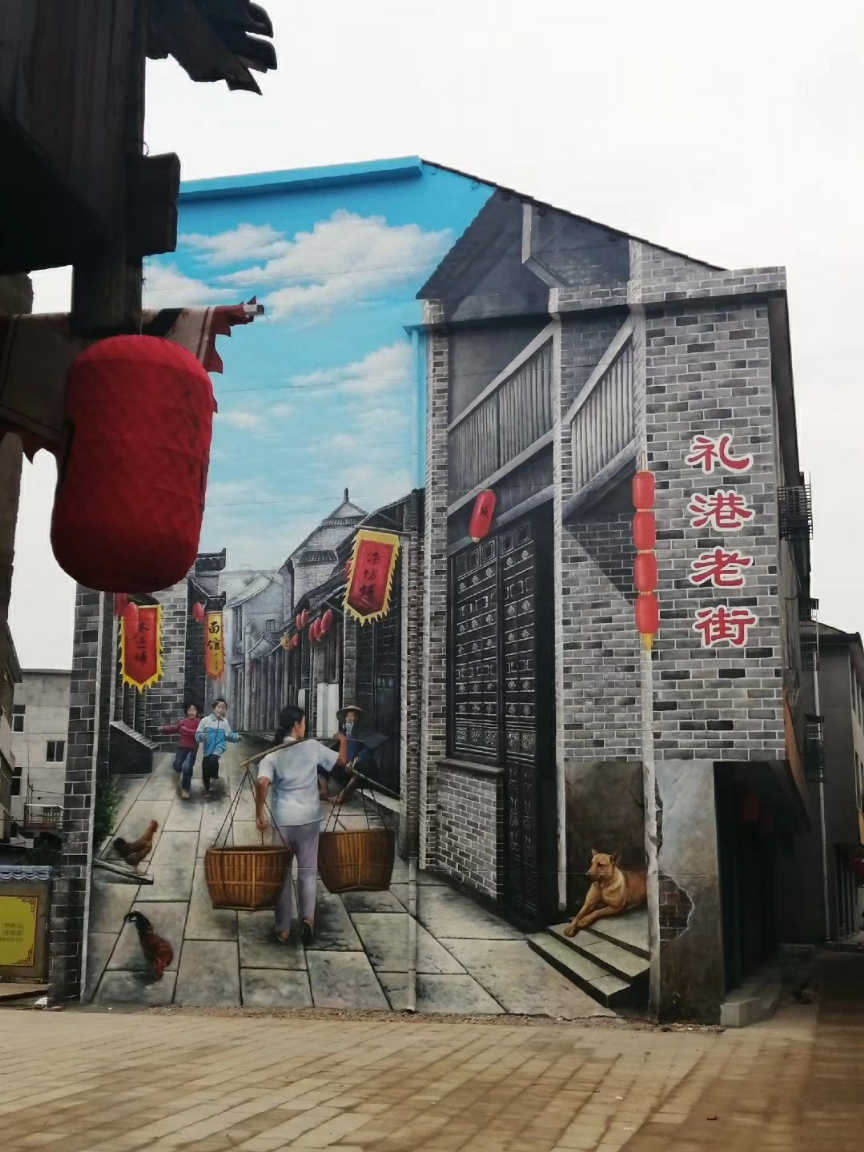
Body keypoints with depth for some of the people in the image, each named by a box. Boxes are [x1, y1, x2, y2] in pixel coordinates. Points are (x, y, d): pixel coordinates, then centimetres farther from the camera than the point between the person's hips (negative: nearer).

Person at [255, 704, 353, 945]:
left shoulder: (271, 755, -4)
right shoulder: (312, 747, -3)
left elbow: (261, 783, -20)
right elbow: (341, 761, 8)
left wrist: (259, 813, -9)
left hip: (282, 820, 0)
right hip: (309, 819, 0)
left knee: (282, 873, 11)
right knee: (307, 871, 11)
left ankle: (283, 930, 15)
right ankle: (307, 917, -10)